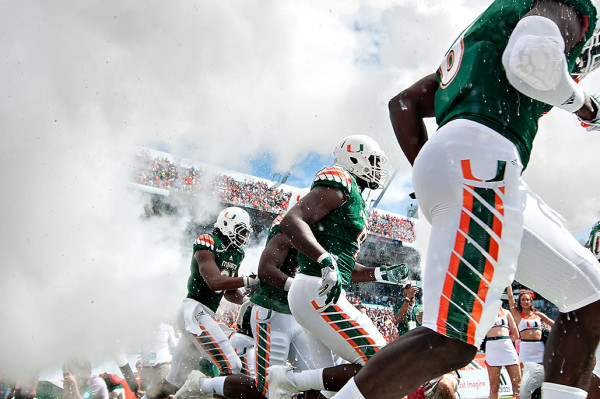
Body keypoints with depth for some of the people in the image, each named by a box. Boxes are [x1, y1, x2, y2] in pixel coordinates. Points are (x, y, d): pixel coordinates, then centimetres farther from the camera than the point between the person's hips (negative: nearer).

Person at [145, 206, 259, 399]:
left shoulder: (236, 254, 16)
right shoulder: (208, 245, -10)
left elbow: (229, 292, 22)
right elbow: (215, 282, -22)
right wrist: (250, 280, -24)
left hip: (205, 315, 10)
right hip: (195, 310, -10)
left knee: (174, 381, 16)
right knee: (231, 366, -18)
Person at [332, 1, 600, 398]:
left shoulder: (481, 39, 35)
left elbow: (404, 103, 29)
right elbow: (532, 58, -15)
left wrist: (427, 170, 21)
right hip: (479, 159, -10)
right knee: (450, 342, -17)